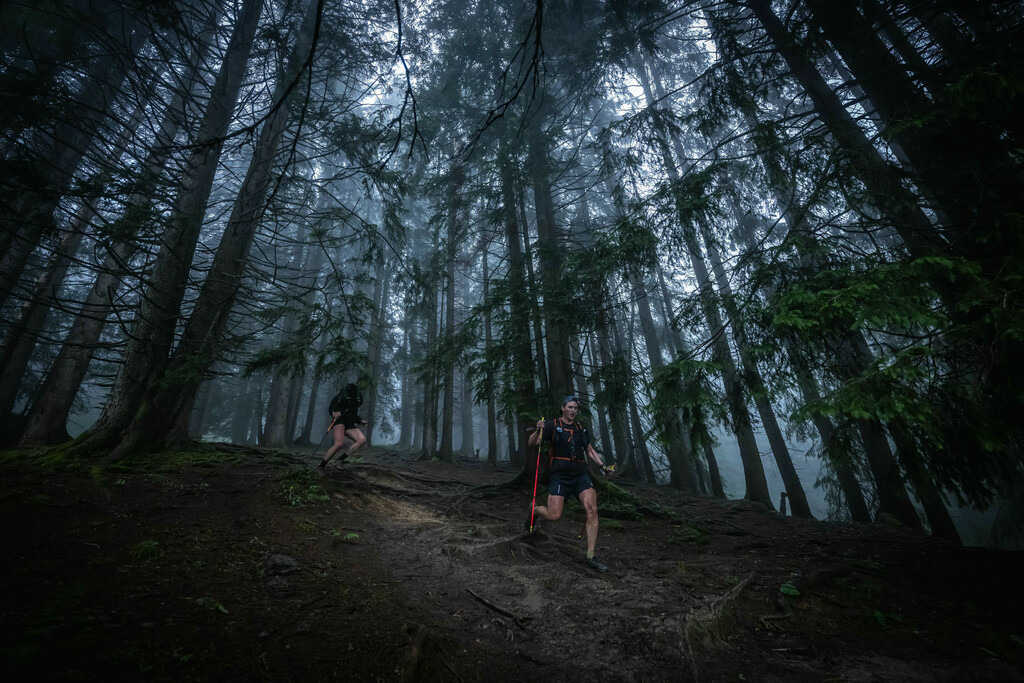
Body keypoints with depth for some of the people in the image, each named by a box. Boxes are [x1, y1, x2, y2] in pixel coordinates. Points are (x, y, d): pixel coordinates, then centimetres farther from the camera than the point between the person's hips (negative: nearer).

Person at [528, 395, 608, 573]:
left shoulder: (581, 428, 15)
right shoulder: (553, 425, -1)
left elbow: (590, 451, 23)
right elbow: (532, 443, -8)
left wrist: (603, 465, 7)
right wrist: (538, 430, -28)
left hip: (580, 475, 4)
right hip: (559, 476, -4)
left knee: (592, 510, -14)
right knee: (554, 515, -9)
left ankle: (590, 557, -4)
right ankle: (535, 510, 27)